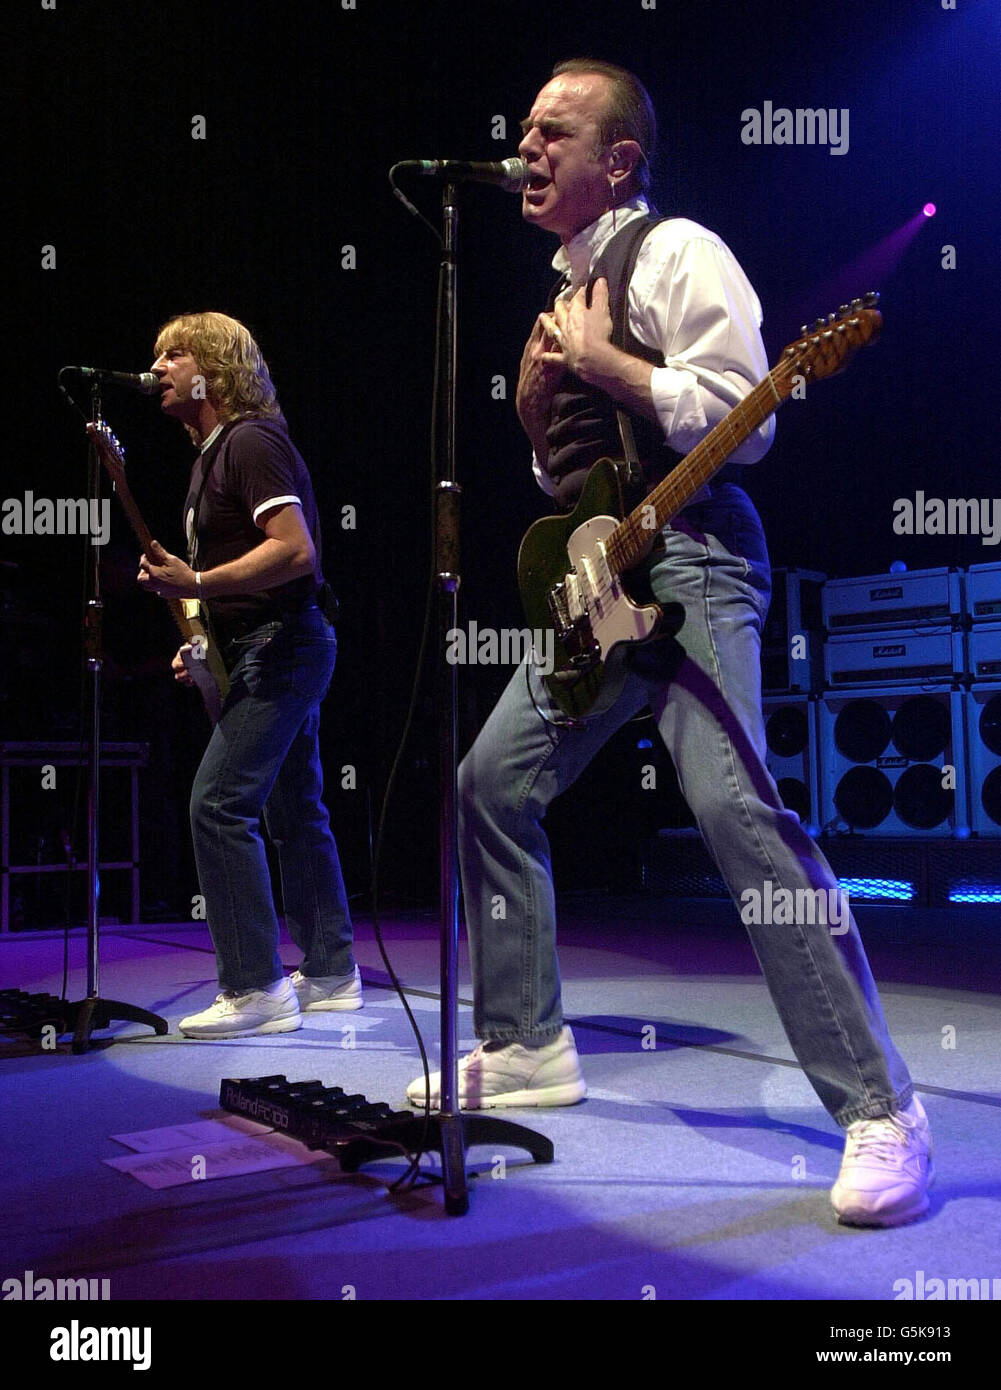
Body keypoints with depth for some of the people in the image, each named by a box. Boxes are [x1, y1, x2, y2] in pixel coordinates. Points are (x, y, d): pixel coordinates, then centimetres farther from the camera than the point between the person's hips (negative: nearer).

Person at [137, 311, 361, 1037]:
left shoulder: (251, 441, -12)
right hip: (271, 648, 11)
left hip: (282, 644, -11)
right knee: (295, 808, 12)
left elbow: (294, 550, -24)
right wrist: (204, 641, 16)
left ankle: (255, 990, -9)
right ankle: (331, 973, 21)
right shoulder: (214, 453, 20)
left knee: (219, 803, -14)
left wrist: (196, 583, -28)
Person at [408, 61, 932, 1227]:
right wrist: (537, 415, 10)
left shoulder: (675, 253, -2)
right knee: (490, 785, 7)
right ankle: (528, 1046, 19)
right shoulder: (569, 286, 23)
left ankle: (878, 1109, -17)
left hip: (686, 563, -9)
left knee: (733, 804, -23)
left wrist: (604, 364, -11)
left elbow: (744, 415, -14)